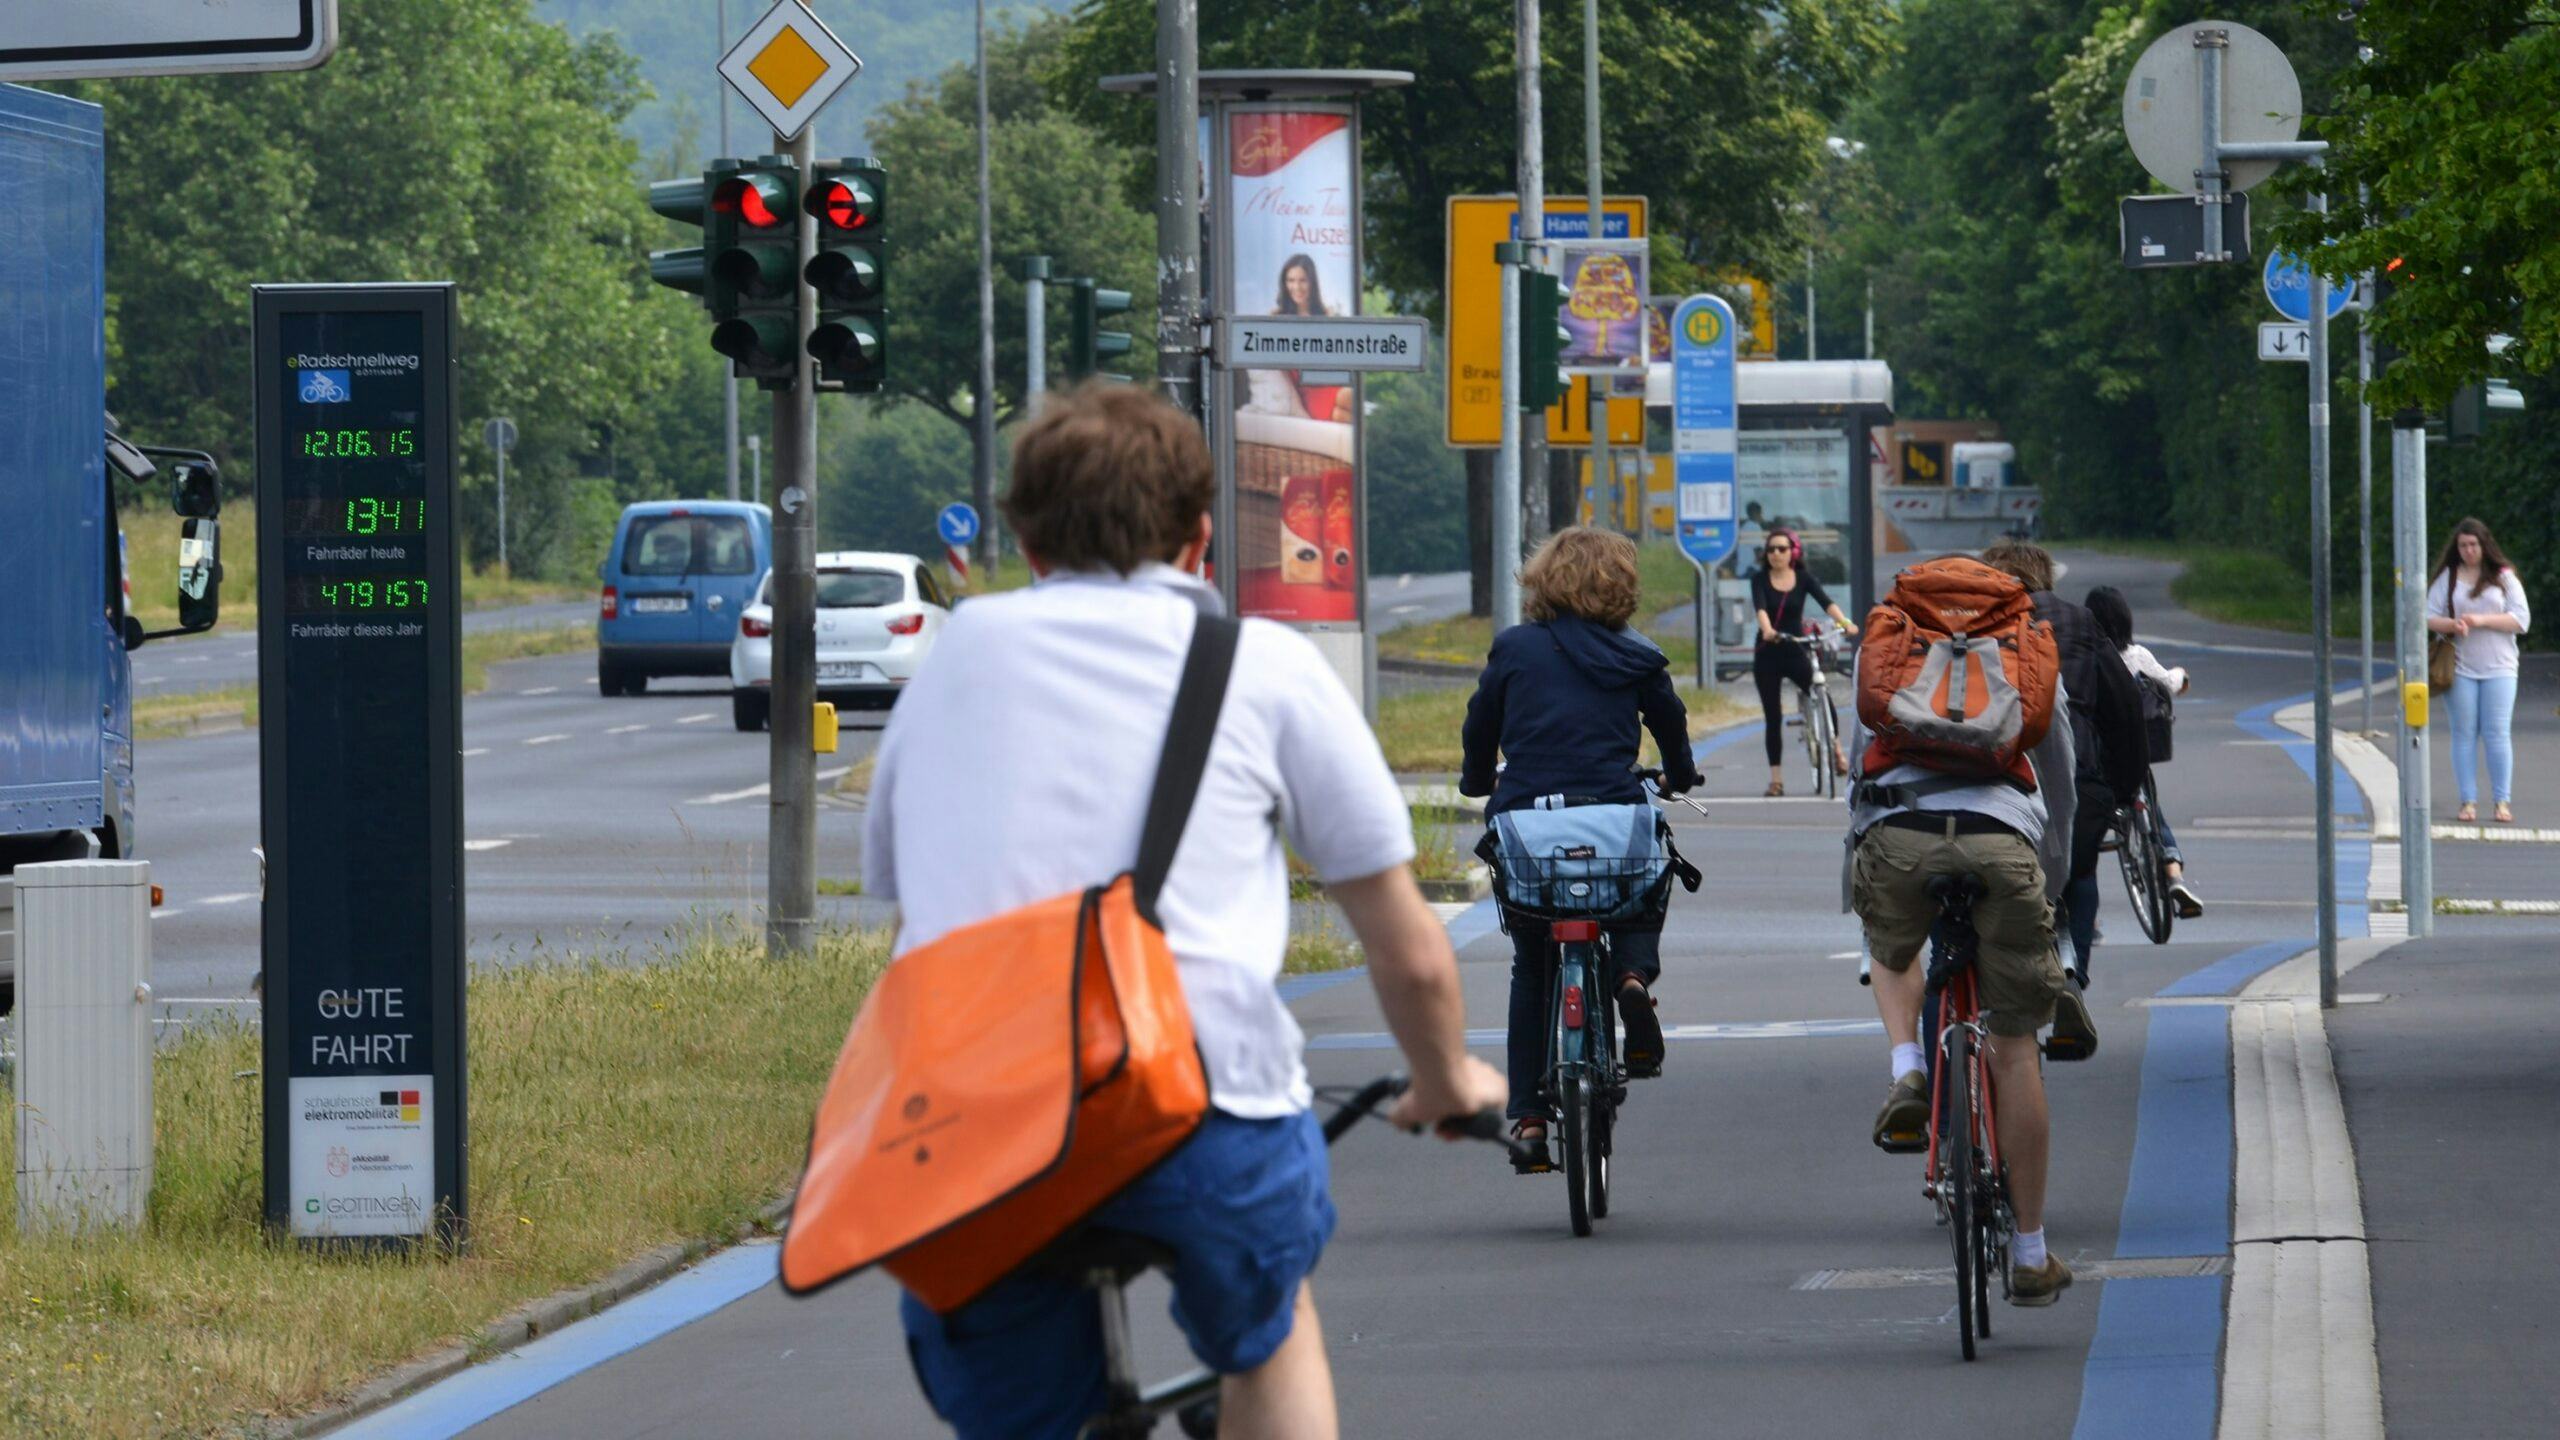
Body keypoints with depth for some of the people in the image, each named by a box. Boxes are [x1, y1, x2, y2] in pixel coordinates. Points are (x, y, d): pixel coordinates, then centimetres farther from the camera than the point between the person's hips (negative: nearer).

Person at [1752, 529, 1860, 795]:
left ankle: (1836, 749, 5)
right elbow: (1760, 608, -20)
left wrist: (1844, 623, -33)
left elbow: (1825, 601, -14)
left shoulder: (1803, 578, 0)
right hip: (1768, 654, 0)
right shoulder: (1760, 580, -2)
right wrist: (1767, 631, -40)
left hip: (1796, 652, 0)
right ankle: (1775, 780, 7)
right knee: (1772, 717, 0)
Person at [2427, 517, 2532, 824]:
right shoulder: (2447, 578, 8)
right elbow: (2429, 617, 4)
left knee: (2497, 734, -5)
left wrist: (2482, 620, -14)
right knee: (2464, 734, 0)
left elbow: (2521, 620, -3)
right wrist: (2452, 624, -17)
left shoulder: (2504, 577, 4)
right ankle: (2468, 801, 3)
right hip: (2460, 668, 1)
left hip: (2498, 668, -1)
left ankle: (2503, 802, -2)